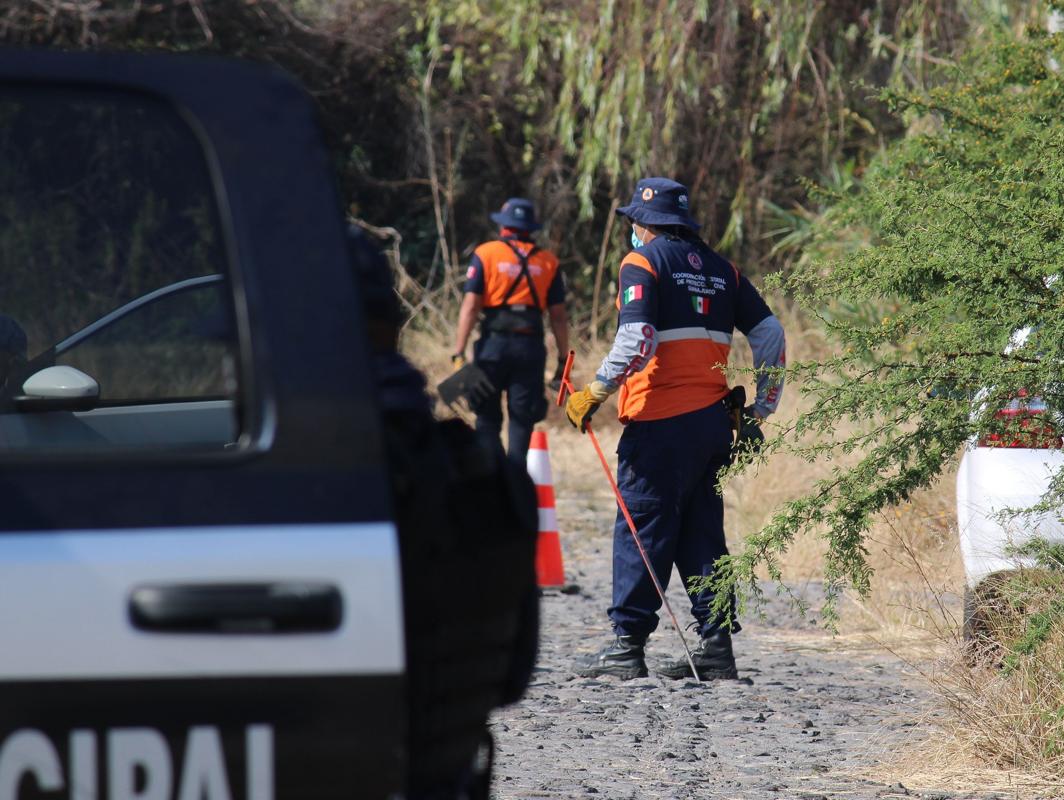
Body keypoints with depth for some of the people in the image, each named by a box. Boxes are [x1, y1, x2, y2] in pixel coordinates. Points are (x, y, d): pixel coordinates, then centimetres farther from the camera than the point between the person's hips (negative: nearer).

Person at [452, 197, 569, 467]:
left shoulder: (486, 254, 2)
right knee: (521, 421, 5)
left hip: (494, 344, -1)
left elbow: (470, 306, -5)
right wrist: (563, 360, 9)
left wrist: (459, 353, -7)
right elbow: (558, 315, 5)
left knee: (488, 418, 8)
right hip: (530, 347, 1)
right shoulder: (547, 262, 8)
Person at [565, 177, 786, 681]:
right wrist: (762, 408, 19)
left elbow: (637, 340, -19)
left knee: (641, 529, -3)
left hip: (660, 422, -6)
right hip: (714, 421, 6)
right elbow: (769, 334, 12)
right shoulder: (721, 270, 15)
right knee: (702, 532, 11)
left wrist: (594, 393, -14)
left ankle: (627, 644, -5)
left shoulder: (642, 262, -4)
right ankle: (716, 646, 8)